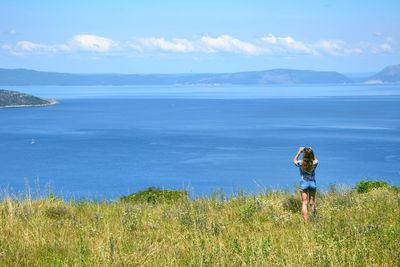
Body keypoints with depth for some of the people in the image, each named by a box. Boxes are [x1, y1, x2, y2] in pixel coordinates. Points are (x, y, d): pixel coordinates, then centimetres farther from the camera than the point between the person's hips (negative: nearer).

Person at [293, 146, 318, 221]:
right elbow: (315, 159, 14)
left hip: (304, 183, -2)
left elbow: (294, 160, 8)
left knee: (304, 203, 2)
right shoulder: (314, 163, -13)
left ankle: (306, 221, -4)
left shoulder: (301, 163, -17)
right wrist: (312, 152, 14)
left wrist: (299, 151, 13)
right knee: (312, 202, 16)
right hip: (312, 183, 2)